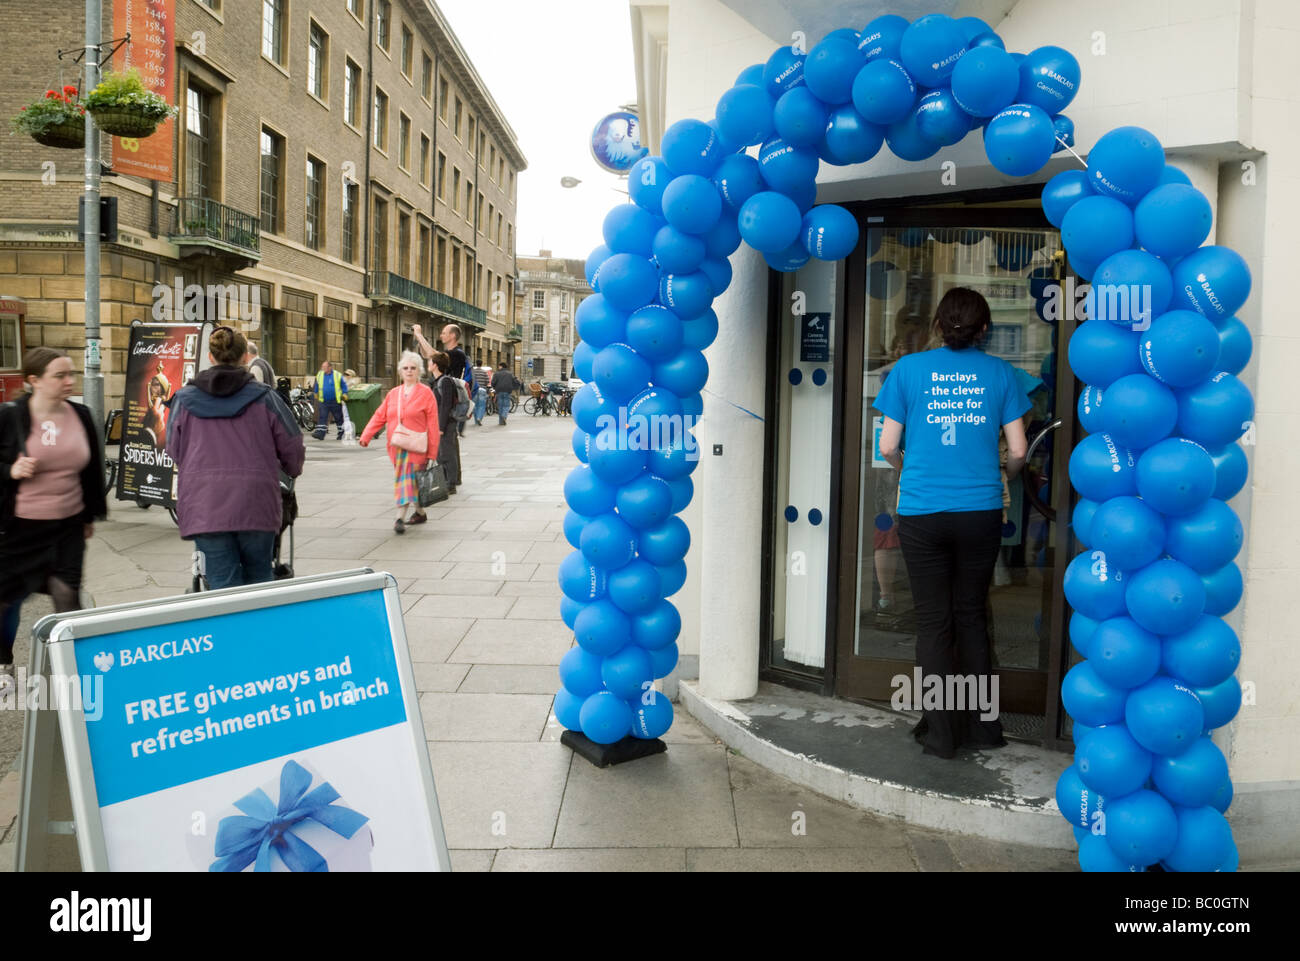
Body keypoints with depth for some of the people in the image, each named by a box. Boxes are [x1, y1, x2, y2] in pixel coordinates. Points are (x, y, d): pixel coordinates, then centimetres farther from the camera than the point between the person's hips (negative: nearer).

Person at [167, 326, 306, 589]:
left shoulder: (184, 400, 3)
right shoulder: (264, 398, 0)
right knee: (259, 578, 17)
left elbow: (174, 451, 13)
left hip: (204, 509, 0)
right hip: (256, 505, 0)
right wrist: (293, 470, 27)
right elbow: (292, 448, 4)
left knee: (222, 584, 3)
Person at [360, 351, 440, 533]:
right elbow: (380, 416, 12)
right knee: (401, 480, 10)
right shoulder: (393, 393, 12)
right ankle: (420, 512, 25)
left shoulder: (425, 393, -3)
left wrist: (432, 450, -10)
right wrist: (366, 436, 1)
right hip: (396, 447, 5)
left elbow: (432, 423, -6)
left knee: (409, 480, -10)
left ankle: (400, 518, -10)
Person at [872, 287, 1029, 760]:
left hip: (922, 512, -1)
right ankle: (982, 724, 22)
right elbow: (1017, 450, 3)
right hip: (981, 510, 2)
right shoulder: (999, 372, 2)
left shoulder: (909, 368, 0)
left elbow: (888, 446, 0)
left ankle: (941, 731, 13)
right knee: (972, 615, 15)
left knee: (933, 620, 7)